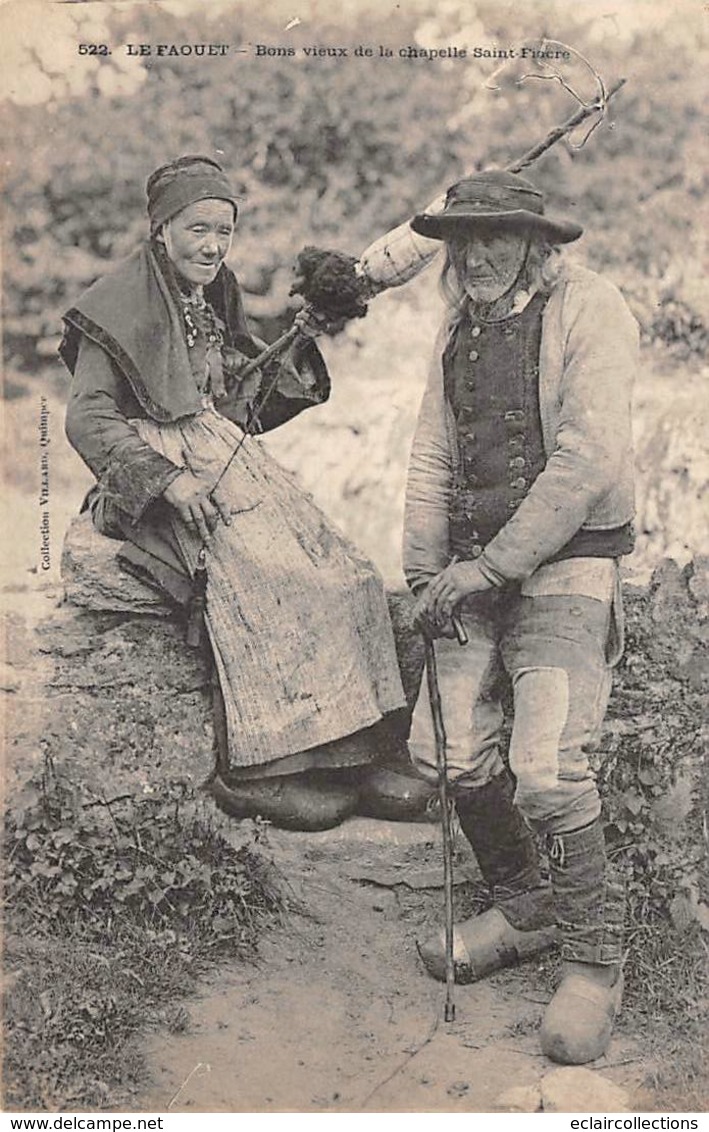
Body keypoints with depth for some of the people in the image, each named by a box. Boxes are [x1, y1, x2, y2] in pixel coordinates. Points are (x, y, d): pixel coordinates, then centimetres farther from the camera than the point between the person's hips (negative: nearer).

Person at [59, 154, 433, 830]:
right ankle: (256, 772, -26)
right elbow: (86, 419, -7)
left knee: (344, 575, -13)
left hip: (231, 468, 7)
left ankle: (350, 754, -13)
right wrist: (168, 478, -19)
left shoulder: (215, 305, 23)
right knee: (268, 580, -30)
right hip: (163, 479, -7)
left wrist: (298, 350, 8)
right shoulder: (121, 309, 1)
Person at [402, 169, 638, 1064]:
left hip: (566, 564, -7)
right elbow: (433, 455, 17)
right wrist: (426, 572, 6)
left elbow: (588, 461, -17)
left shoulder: (587, 309, -7)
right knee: (447, 750, 2)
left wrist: (491, 565, -17)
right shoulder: (459, 328, 15)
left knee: (546, 768, -15)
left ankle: (593, 961, 5)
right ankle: (523, 910, 26)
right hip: (477, 566, 7)